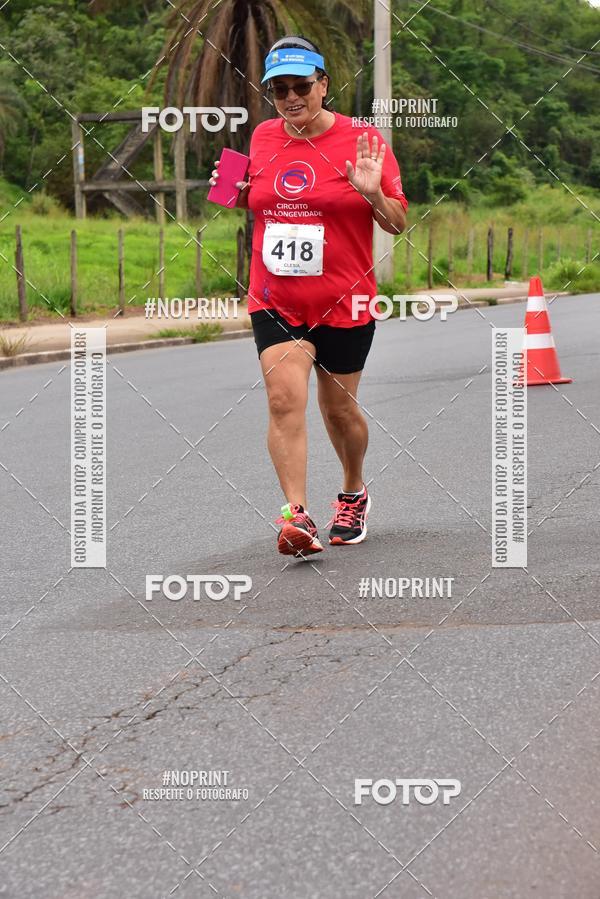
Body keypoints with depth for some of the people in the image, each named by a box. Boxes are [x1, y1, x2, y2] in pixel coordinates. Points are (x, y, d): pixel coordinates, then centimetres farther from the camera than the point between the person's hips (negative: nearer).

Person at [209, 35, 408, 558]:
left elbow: (398, 224, -4)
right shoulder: (263, 138, 4)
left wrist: (372, 194, -24)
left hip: (343, 303, -2)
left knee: (338, 407, 13)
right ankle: (296, 516, -20)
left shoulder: (362, 141, -7)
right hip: (275, 303, 2)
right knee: (285, 399, -17)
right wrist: (239, 195, 0)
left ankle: (354, 494, 39)